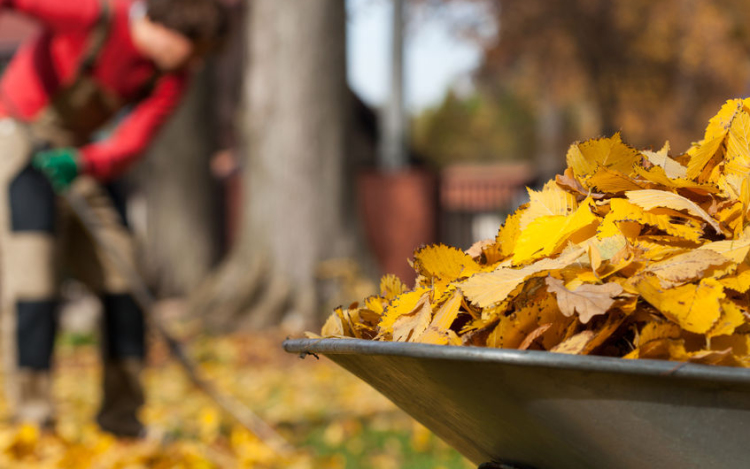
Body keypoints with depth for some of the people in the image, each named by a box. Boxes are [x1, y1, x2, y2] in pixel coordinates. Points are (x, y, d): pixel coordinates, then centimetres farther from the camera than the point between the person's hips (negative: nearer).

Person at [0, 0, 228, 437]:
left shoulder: (173, 76, -10)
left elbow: (130, 145, -18)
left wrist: (80, 163, -38)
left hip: (79, 149, 7)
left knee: (120, 268, 1)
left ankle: (122, 411, 12)